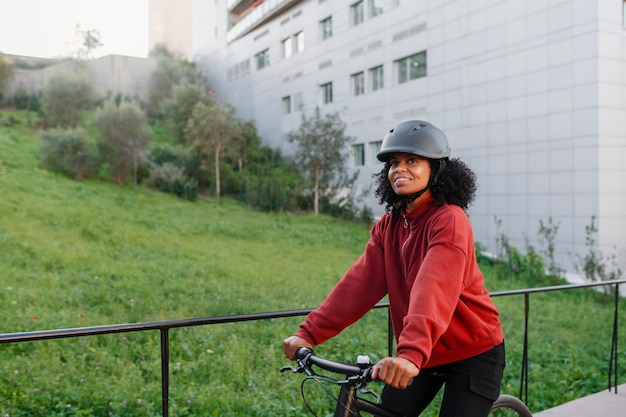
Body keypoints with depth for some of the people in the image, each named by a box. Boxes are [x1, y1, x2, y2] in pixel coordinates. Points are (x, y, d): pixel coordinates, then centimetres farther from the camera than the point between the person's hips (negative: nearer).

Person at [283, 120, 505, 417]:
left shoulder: (449, 220, -21)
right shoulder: (387, 226, -1)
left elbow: (435, 290, -36)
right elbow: (359, 283, -11)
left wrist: (411, 353, -49)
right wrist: (310, 333, -21)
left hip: (472, 352, -5)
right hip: (418, 354, 6)